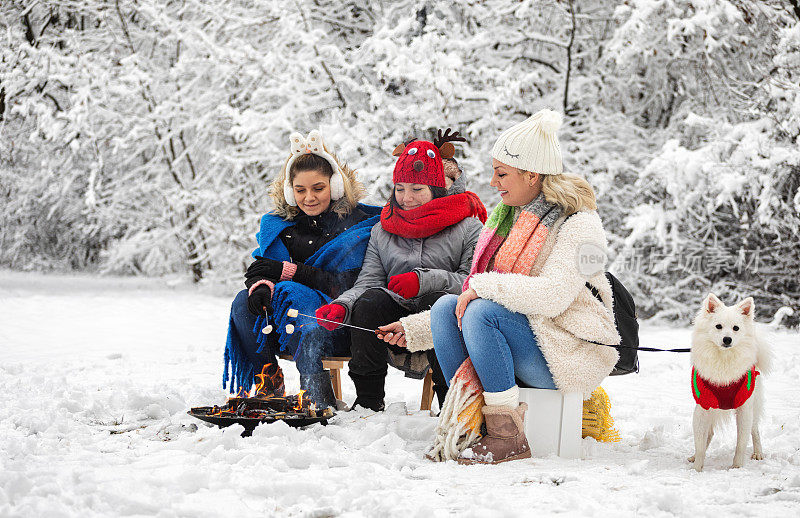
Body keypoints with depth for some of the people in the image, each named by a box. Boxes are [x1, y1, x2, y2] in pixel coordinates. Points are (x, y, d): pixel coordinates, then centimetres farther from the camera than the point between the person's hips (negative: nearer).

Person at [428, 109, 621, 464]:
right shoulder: (508, 216, 14)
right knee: (446, 306, -13)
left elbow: (553, 296, -27)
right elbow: (478, 289, 14)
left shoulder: (578, 224, -12)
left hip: (569, 355, -8)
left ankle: (508, 436, -26)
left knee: (482, 311, -29)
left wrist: (483, 286, -23)